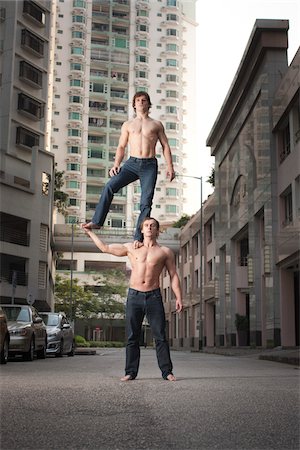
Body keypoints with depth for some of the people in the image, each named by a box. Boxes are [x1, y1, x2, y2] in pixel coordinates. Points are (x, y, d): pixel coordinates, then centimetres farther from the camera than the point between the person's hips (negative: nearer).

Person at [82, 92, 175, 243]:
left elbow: (165, 146, 12)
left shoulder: (157, 124, 16)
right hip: (132, 163, 1)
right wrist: (116, 164, -1)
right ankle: (97, 221, -14)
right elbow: (121, 147, 15)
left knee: (146, 202, -10)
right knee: (109, 186, -20)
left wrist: (170, 166, 0)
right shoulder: (127, 125, 19)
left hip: (150, 165, -1)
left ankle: (138, 238, -10)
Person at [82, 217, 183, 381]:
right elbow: (105, 248, 19)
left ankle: (167, 371, 3)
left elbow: (174, 275, 8)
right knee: (132, 337, 3)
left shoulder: (165, 252, 7)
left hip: (154, 296, -1)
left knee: (160, 336, -2)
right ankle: (131, 372, 9)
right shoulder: (131, 248, 12)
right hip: (134, 296, 2)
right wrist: (90, 232, 22)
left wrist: (178, 297, -2)